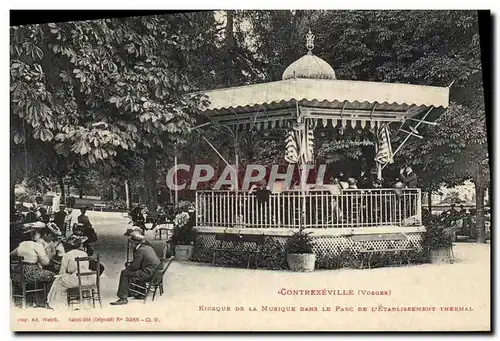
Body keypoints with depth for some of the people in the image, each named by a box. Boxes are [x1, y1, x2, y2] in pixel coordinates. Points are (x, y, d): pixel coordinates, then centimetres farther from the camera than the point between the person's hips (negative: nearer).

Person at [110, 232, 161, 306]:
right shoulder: (148, 247, 11)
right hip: (154, 271, 10)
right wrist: (129, 265, 12)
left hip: (148, 274, -10)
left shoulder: (140, 250, -18)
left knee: (124, 273, -8)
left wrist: (127, 267, 5)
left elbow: (134, 266, -15)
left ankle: (123, 298, -9)